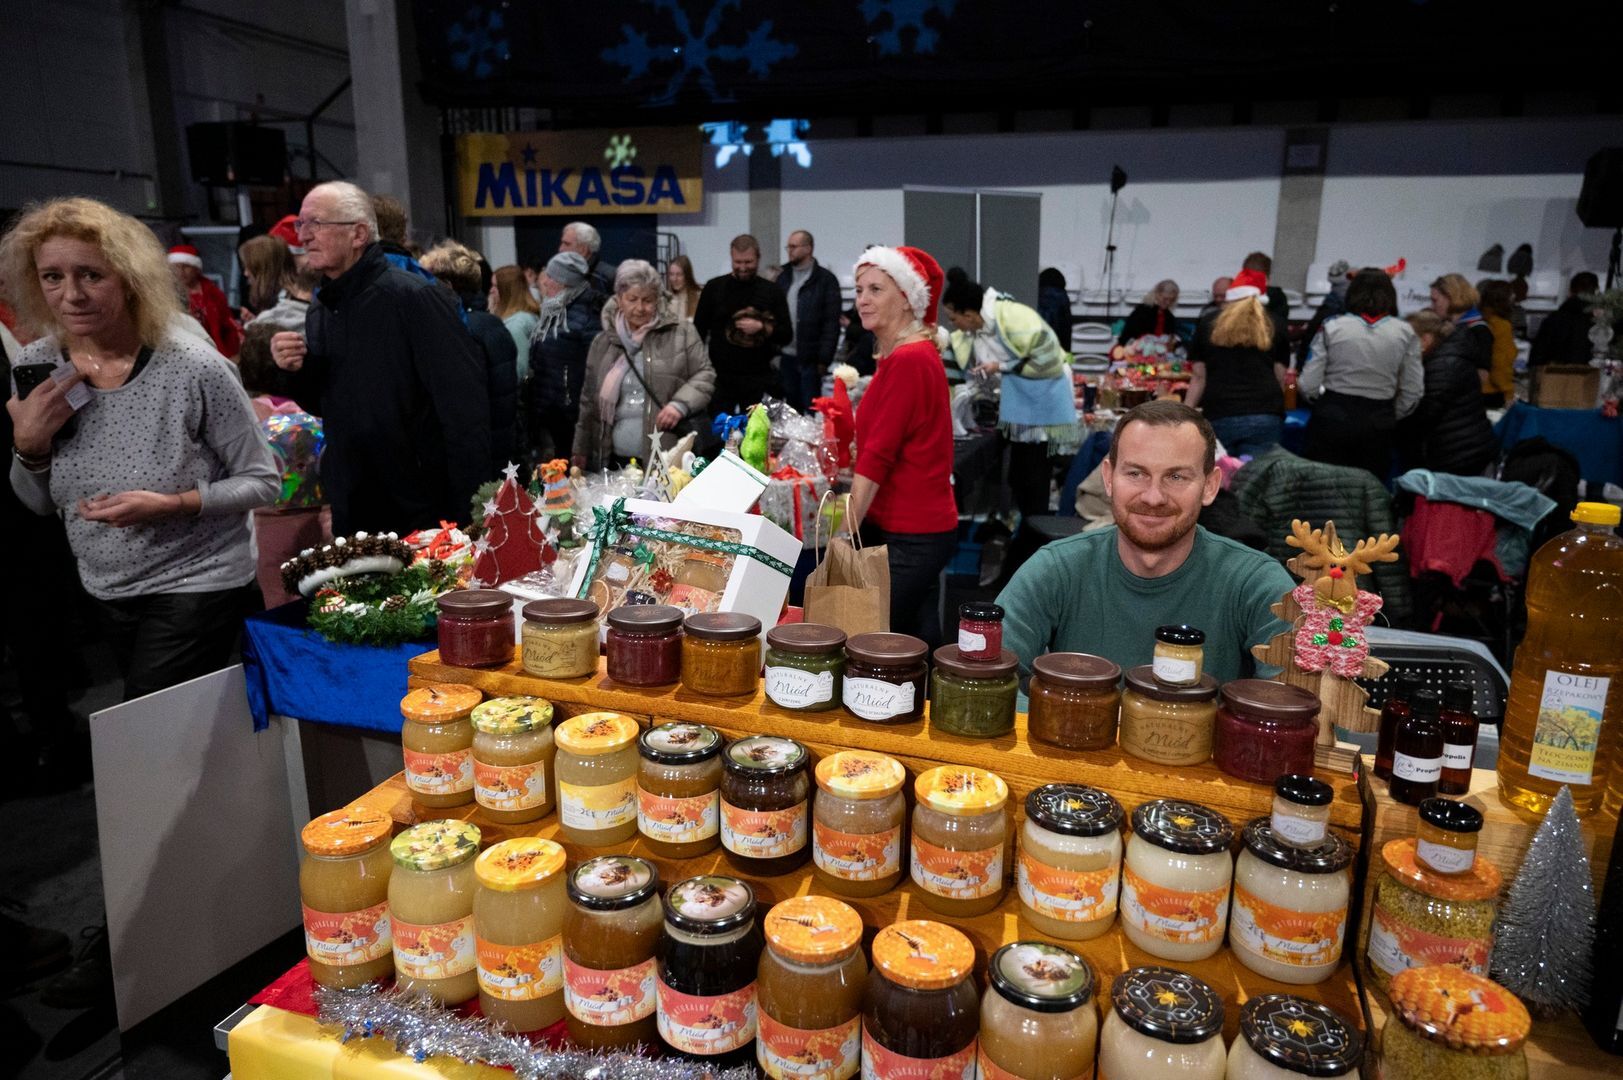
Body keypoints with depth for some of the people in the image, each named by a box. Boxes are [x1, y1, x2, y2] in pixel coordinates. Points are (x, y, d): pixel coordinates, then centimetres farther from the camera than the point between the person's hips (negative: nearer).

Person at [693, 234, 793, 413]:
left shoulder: (772, 292, 6)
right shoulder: (714, 287, 5)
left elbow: (787, 335, 4)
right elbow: (699, 331, 6)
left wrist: (762, 328, -14)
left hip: (758, 379, 0)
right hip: (720, 377, 0)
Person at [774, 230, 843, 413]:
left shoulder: (826, 280, -4)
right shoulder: (783, 278, 12)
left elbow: (831, 323, -8)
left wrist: (824, 358, -13)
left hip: (810, 358, -5)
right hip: (786, 356, 5)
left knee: (811, 409, 0)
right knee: (791, 408, 12)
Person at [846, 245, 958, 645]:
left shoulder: (908, 360, -16)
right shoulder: (913, 355, 14)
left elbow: (877, 456, -19)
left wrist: (848, 533, -17)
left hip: (911, 536, -9)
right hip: (919, 526, 9)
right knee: (919, 646, 16)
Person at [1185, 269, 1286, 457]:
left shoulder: (1208, 322, 9)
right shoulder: (1272, 325, 11)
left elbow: (1199, 376, 7)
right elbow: (1280, 377, 10)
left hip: (1219, 416, 0)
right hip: (1265, 416, 0)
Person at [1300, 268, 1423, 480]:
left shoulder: (1332, 328, -3)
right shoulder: (1405, 333, 1)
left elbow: (1308, 386, -6)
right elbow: (1412, 393, 1)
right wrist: (1389, 417, 17)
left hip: (1332, 421, -1)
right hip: (1378, 426, 1)